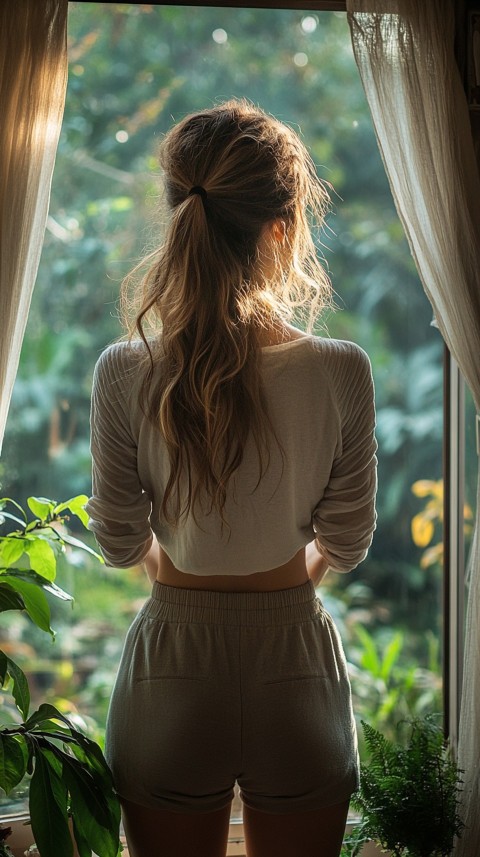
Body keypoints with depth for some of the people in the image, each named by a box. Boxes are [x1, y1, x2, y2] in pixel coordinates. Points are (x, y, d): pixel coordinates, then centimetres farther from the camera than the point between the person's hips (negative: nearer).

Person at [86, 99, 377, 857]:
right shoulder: (341, 372, -16)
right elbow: (346, 544, -4)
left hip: (172, 660, 1)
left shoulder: (124, 374, -15)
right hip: (297, 666, 0)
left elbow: (120, 544, -3)